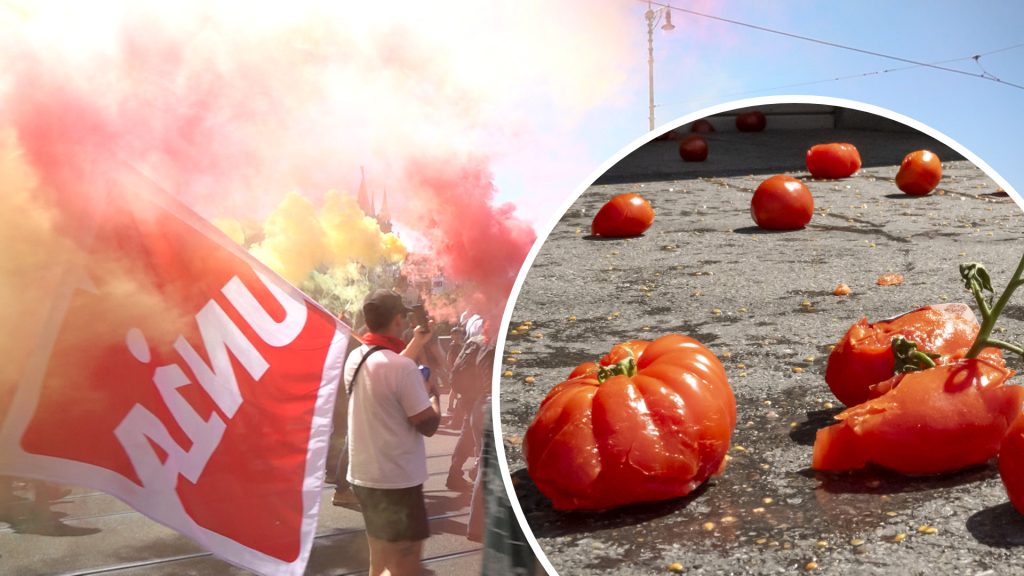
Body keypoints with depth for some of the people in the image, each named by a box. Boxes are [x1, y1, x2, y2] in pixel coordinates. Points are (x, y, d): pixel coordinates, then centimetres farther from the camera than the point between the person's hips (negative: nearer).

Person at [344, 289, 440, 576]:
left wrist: (416, 345, 28)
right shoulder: (403, 368, -23)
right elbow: (428, 425, -17)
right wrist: (432, 393, 1)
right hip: (396, 481, -9)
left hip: (364, 475, 9)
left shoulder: (356, 358, 2)